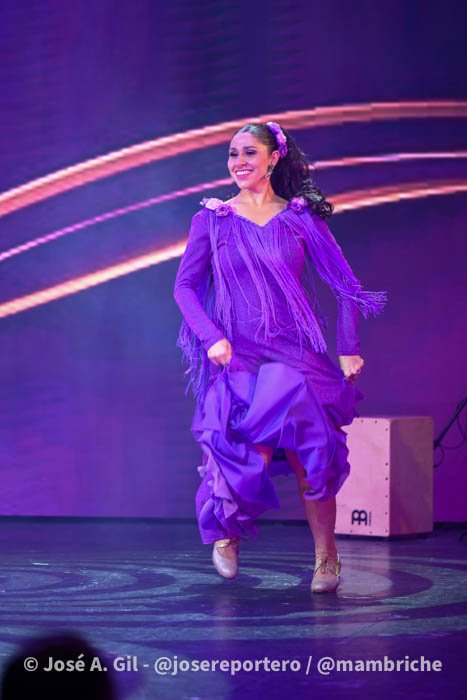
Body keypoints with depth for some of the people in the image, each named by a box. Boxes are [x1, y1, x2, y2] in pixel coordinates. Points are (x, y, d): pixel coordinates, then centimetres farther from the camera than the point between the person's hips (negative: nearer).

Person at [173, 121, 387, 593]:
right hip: (237, 354, -1)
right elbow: (185, 286, 5)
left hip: (295, 353, 1)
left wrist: (349, 350, -1)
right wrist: (212, 338, -10)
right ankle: (226, 529, 9)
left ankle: (326, 557, -1)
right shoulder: (212, 218, 8)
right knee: (253, 446, -19)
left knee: (307, 450, -15)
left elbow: (346, 287, 9)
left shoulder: (301, 218, 8)